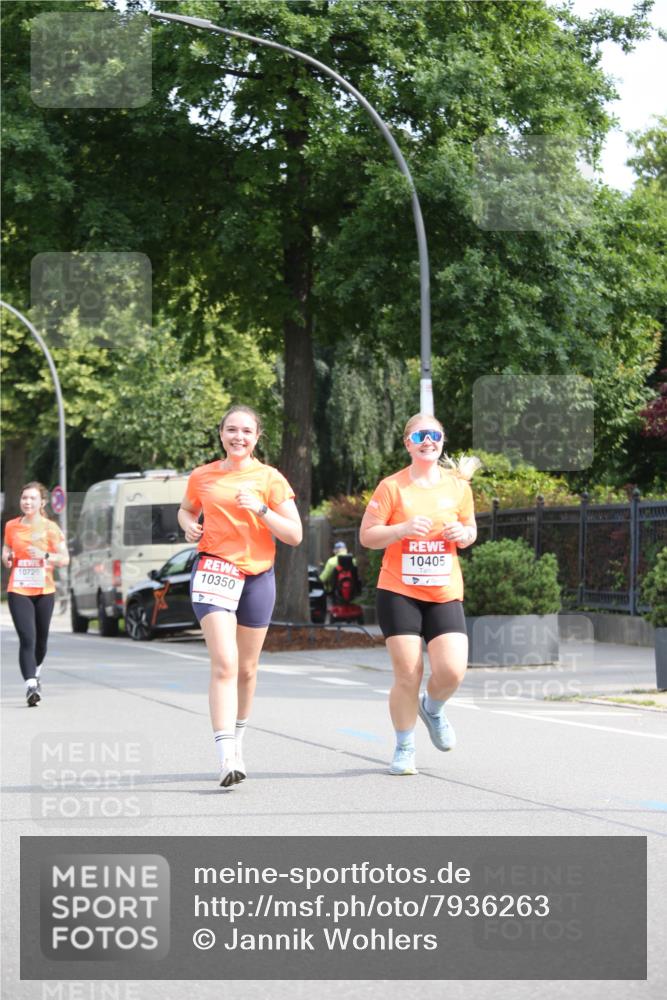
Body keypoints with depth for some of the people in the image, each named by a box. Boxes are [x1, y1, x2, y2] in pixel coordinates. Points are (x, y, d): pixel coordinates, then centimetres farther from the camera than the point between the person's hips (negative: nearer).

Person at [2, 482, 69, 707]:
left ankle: (35, 673, 42)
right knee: (27, 639, -15)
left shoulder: (50, 528, -2)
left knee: (41, 638, 14)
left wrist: (45, 555, -22)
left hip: (44, 591, 0)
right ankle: (31, 685, -22)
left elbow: (65, 559, -4)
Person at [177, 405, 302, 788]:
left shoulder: (270, 479, 1)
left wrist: (261, 509, -17)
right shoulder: (202, 477, 6)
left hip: (258, 575, 1)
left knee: (246, 667, 13)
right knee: (224, 664, -17)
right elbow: (186, 510, 26)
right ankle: (227, 756, -24)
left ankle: (237, 739, 37)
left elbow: (295, 534, -3)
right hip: (214, 569, -1)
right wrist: (190, 525, 3)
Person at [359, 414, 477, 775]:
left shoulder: (458, 486, 7)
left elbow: (470, 530, 20)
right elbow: (366, 536, -4)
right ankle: (404, 749, 14)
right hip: (399, 592, -3)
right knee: (407, 674, -5)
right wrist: (404, 529, -19)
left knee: (452, 670, -12)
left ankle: (432, 708, 23)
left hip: (445, 593, 3)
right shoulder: (392, 487, -3)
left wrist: (463, 535, -4)